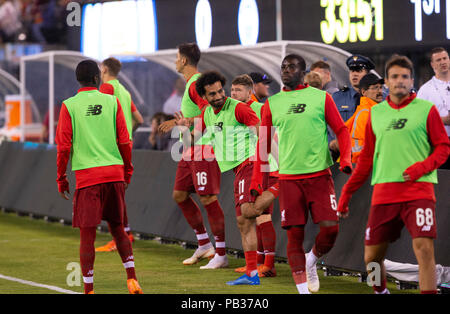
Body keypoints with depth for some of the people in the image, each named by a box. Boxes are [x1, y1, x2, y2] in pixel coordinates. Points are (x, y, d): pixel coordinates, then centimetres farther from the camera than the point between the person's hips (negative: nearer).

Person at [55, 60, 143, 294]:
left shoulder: (69, 106, -1)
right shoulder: (111, 101, 4)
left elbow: (63, 147, -2)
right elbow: (124, 142, 5)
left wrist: (61, 179, 7)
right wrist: (127, 172, 16)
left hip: (87, 176, -2)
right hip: (115, 173, 3)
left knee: (87, 234, 0)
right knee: (117, 228, 16)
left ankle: (88, 288, -1)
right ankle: (132, 279, 6)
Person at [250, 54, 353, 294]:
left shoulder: (321, 98, 5)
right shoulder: (271, 104, 8)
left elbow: (341, 130, 7)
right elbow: (264, 144, 13)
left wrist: (345, 159, -8)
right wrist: (257, 179, 7)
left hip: (320, 174, -1)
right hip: (289, 177, 1)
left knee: (330, 228, -9)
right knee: (295, 234, -2)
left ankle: (312, 261, 22)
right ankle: (303, 289, 6)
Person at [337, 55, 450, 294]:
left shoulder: (426, 109, 4)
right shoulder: (376, 113, 14)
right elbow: (366, 158, 20)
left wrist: (422, 167, -15)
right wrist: (346, 192, 17)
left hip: (419, 191, -4)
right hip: (383, 192, 4)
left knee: (424, 248, -19)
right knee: (372, 257, 5)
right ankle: (381, 291, 31)